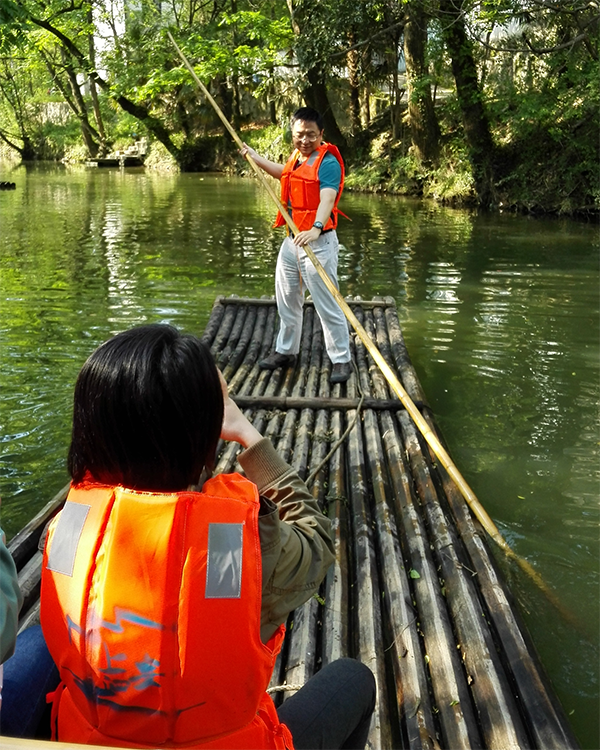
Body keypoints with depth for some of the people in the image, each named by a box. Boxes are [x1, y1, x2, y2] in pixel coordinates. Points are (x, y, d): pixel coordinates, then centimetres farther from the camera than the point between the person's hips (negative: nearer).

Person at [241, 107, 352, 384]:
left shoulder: (328, 162, -14)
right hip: (291, 239, 9)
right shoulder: (296, 157, 10)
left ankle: (341, 360, 5)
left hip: (318, 241, -8)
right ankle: (285, 351, 33)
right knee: (286, 300, 18)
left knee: (327, 305, -6)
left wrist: (316, 228, -47)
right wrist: (255, 156, 39)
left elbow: (327, 200, -30)